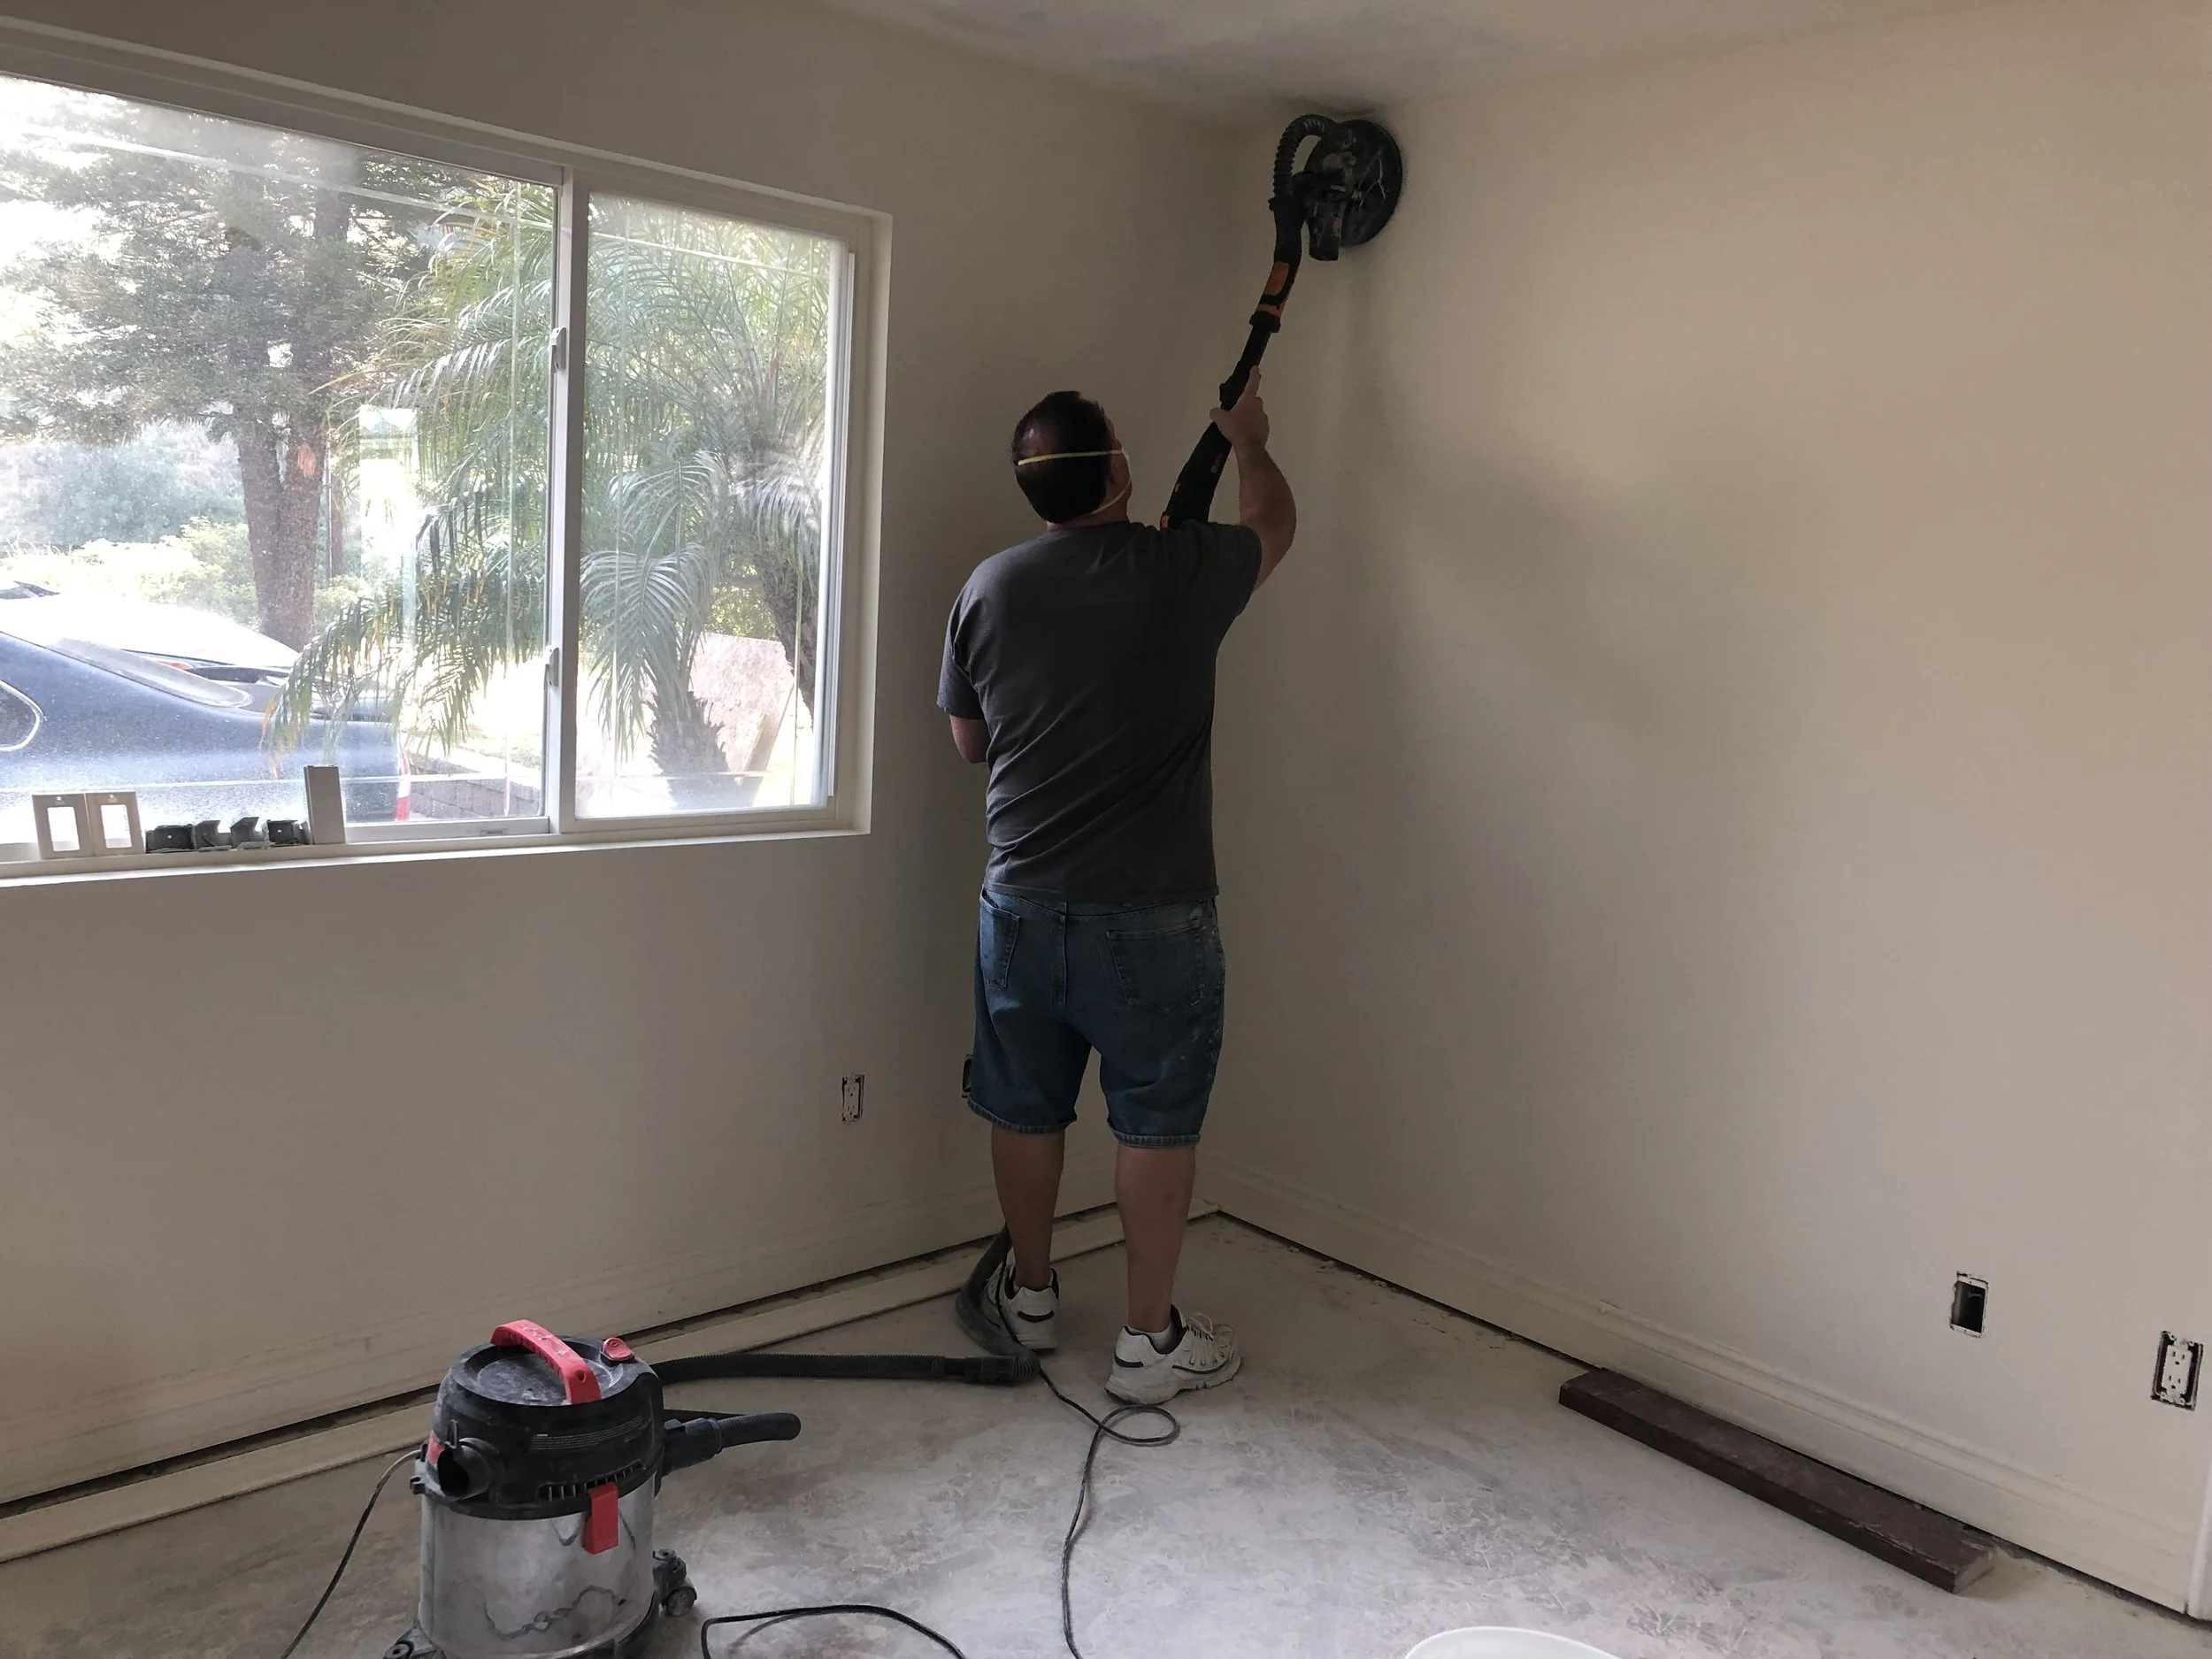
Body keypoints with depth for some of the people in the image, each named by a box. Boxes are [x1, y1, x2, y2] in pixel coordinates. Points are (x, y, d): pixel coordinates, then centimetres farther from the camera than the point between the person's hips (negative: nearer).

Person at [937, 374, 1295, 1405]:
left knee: (1025, 1108, 17)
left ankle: (1030, 1293, 34)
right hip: (1152, 914, -3)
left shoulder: (988, 588, -1)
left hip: (1022, 903, 4)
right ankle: (1150, 1338, 17)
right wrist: (1248, 443, 32)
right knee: (1156, 1122, 8)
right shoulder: (1179, 570, -9)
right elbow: (1274, 526, 14)